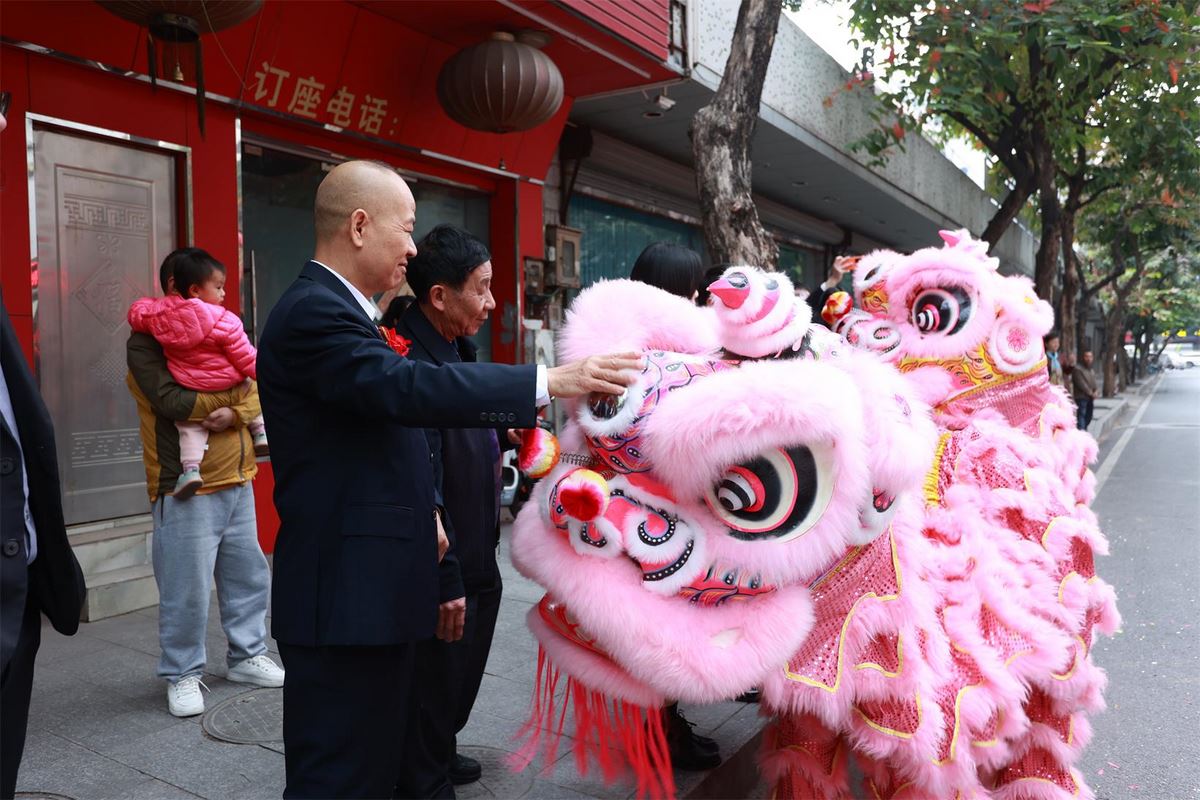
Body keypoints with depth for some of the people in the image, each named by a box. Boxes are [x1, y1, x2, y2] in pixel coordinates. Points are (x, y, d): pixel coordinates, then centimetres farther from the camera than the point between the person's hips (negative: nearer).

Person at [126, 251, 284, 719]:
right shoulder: (146, 341, -6)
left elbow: (257, 392, 6)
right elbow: (171, 401, -21)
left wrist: (235, 412, -16)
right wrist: (233, 389, -10)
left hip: (237, 480, 7)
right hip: (185, 488, -6)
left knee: (248, 574, 13)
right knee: (187, 588, 0)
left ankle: (246, 657, 28)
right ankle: (182, 676, 17)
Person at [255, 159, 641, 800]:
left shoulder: (335, 308, 16)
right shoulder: (313, 312, -16)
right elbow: (410, 388, -31)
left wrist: (422, 513, 15)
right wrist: (551, 382, -31)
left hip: (369, 589, 10)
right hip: (344, 596, -10)